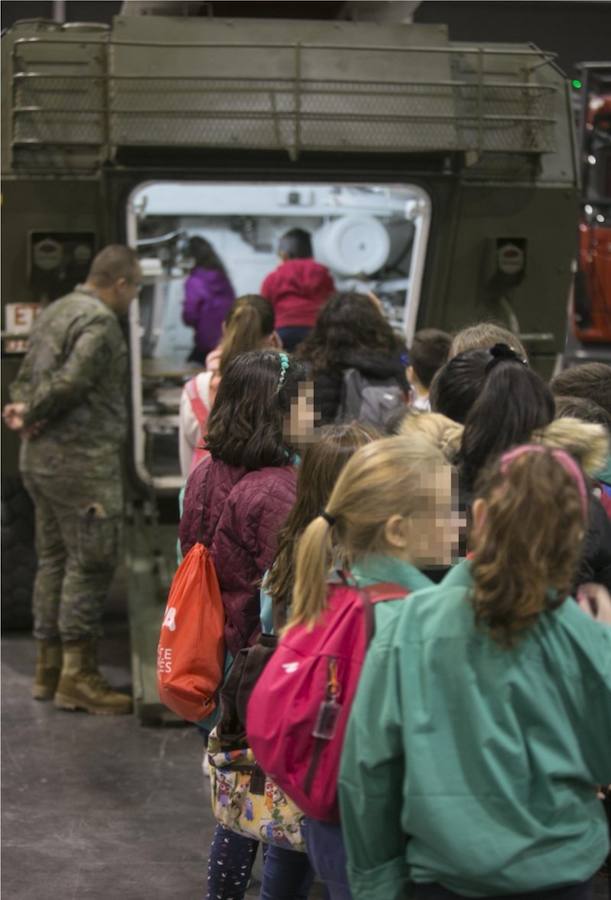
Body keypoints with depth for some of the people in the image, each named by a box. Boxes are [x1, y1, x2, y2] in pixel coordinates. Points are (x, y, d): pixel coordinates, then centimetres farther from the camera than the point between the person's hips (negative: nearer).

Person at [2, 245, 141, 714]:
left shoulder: (55, 311, 17)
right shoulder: (100, 322, -15)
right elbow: (73, 382, -22)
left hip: (40, 457, 10)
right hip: (82, 459, -10)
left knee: (54, 557, 15)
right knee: (91, 563, -5)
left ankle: (49, 667, 21)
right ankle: (78, 676, -3)